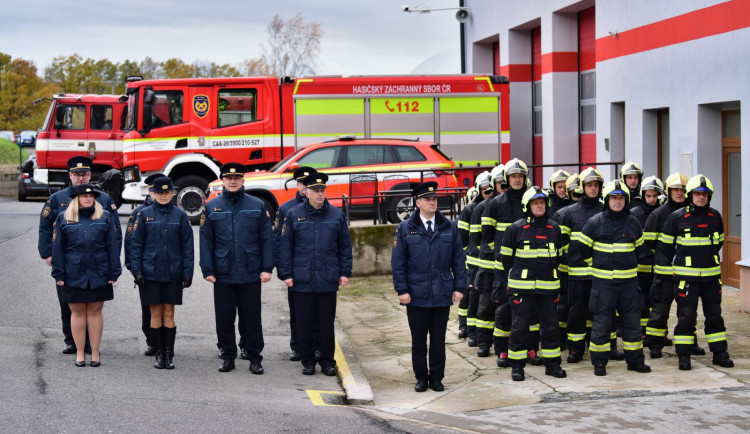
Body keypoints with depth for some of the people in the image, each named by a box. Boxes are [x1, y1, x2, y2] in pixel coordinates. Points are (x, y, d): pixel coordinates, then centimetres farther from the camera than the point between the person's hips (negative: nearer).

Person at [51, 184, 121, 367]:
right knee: (77, 312, 6)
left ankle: (95, 352, 13)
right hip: (73, 274, 0)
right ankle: (79, 353, 15)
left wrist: (114, 273, -1)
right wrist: (59, 274, -1)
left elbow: (112, 245, 5)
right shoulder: (64, 218, 6)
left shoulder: (104, 217, 7)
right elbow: (57, 247, 5)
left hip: (98, 274, 0)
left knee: (95, 312, 5)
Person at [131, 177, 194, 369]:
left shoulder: (180, 215, 3)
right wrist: (137, 270, -5)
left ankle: (169, 354, 10)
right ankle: (159, 354, 12)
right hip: (151, 272, 0)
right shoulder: (145, 214, 2)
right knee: (156, 314, 4)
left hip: (173, 273, 0)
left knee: (169, 314, 3)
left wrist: (187, 272, -2)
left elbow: (187, 246, 4)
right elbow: (137, 244, 3)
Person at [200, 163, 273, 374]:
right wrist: (208, 270, -3)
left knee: (252, 318, 5)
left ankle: (255, 358, 13)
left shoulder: (257, 206, 5)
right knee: (224, 318, 6)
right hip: (222, 275, 1)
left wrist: (267, 268, -3)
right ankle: (227, 356, 18)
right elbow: (206, 241, 4)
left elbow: (267, 239, 4)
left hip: (251, 275, -1)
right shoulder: (211, 207, 6)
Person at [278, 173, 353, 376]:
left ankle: (327, 361, 16)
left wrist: (345, 273, 4)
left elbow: (345, 246, 10)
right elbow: (286, 246, 5)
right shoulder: (294, 214, 4)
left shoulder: (337, 215, 7)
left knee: (327, 323, 6)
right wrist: (286, 274, 0)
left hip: (328, 281, 1)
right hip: (302, 281, -1)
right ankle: (308, 361, 15)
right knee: (304, 323, 4)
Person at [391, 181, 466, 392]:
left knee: (438, 340, 8)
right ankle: (421, 378, 18)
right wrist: (402, 290, -6)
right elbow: (398, 262, 0)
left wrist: (459, 287, 1)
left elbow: (459, 260, 7)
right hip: (416, 295, -1)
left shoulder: (449, 228, 6)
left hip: (442, 295, 1)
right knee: (418, 340, 7)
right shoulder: (405, 229, 1)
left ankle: (436, 377, 18)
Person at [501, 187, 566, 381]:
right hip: (522, 288, -3)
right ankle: (517, 366, 7)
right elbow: (506, 257, 5)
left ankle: (552, 364, 19)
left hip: (548, 286, 4)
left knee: (551, 326, 7)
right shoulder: (515, 229, -3)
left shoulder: (554, 229, 9)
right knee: (519, 326, -2)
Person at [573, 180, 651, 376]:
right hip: (603, 281, -3)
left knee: (632, 320, 8)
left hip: (628, 280, 4)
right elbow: (582, 249, 3)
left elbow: (639, 249, 21)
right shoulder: (595, 223, -5)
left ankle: (635, 360, 19)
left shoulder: (633, 223, 7)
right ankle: (599, 362, 8)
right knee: (602, 321, -1)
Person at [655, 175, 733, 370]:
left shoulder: (715, 216, 5)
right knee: (686, 316, -2)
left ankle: (720, 353, 18)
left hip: (711, 275, 4)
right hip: (686, 275, -3)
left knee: (714, 315, 10)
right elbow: (664, 245, 2)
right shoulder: (677, 217, -5)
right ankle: (684, 356, 6)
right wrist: (665, 268, 3)